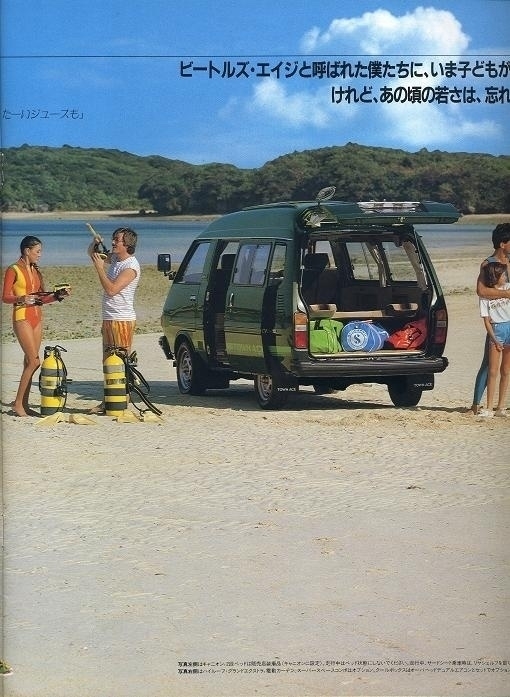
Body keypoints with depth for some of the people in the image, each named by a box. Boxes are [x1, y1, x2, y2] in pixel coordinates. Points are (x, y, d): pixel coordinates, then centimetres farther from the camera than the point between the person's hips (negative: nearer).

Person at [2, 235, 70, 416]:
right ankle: (18, 403, -8)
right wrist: (21, 299, -26)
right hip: (22, 317, -7)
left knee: (30, 362, 6)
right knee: (34, 361, -14)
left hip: (37, 318, 7)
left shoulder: (36, 271, 15)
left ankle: (24, 404, 9)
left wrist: (58, 295, 2)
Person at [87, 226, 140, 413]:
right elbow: (91, 254, 28)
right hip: (109, 320, 9)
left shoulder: (131, 266, -15)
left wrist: (99, 268, -16)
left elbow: (111, 289, -22)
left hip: (122, 320, -9)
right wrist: (95, 243, 6)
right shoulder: (114, 258, 12)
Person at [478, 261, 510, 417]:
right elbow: (486, 321, -2)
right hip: (496, 330, -3)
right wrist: (494, 340, -7)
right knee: (493, 371, -5)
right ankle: (489, 409, -4)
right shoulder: (485, 295, 0)